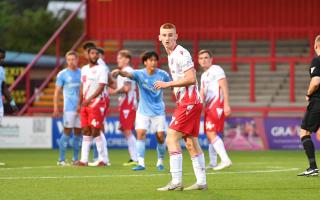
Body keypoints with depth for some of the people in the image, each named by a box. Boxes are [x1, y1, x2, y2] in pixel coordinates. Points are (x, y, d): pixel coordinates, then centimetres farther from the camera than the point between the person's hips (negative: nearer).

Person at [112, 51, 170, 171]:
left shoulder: (162, 75, -8)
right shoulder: (140, 74, -13)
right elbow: (128, 74, -32)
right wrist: (119, 72, -53)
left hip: (158, 111, 1)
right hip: (143, 111, -1)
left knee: (160, 137, -2)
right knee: (140, 133, -15)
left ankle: (160, 162, 18)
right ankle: (141, 163, -12)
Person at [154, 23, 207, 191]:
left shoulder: (181, 54, -14)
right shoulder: (171, 55, 16)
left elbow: (191, 78, -22)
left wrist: (168, 84, -18)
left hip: (189, 103, -10)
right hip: (185, 102, 10)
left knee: (171, 138, -13)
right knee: (191, 142, 11)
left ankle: (176, 182, -16)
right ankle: (201, 182, 14)